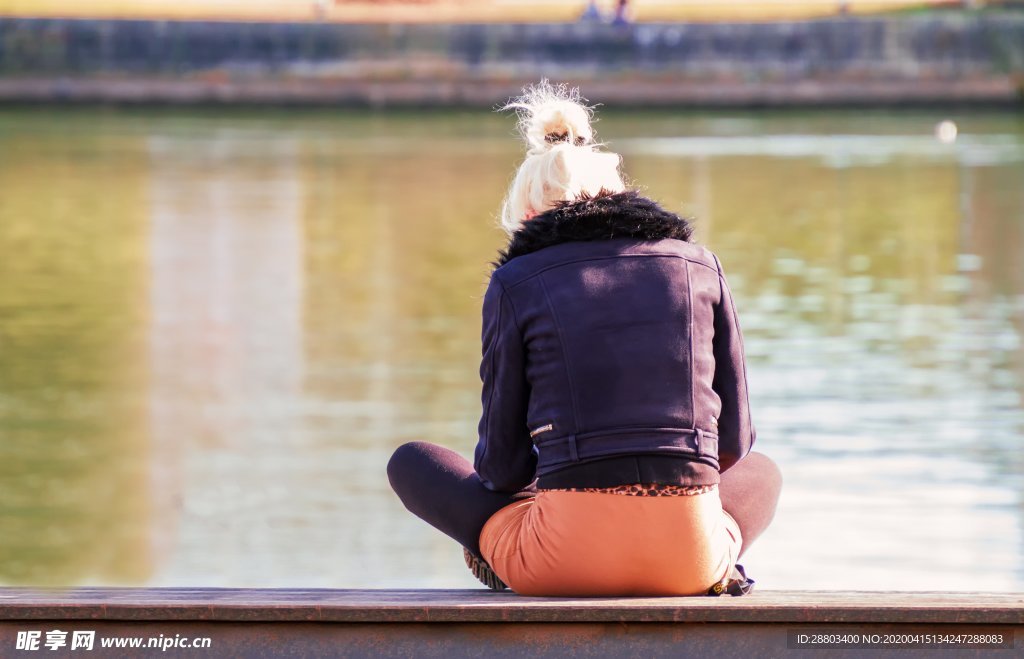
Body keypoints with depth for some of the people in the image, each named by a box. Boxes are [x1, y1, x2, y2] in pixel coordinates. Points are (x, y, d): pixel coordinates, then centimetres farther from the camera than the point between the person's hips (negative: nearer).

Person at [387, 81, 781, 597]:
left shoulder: (516, 283, 5)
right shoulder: (699, 265, 12)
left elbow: (503, 463, 7)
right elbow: (733, 440, 16)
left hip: (569, 555, -1)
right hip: (690, 554, 1)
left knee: (410, 463, 24)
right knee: (761, 473, 37)